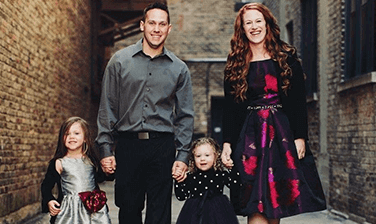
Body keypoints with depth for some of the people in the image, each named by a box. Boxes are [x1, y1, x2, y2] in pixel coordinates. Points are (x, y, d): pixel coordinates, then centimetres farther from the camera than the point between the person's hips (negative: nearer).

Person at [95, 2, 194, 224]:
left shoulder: (179, 69, 7)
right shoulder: (120, 61, 5)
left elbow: (185, 116, 8)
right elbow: (107, 108, 6)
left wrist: (183, 156, 1)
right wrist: (106, 149, 1)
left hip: (162, 148, 0)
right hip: (127, 145, 0)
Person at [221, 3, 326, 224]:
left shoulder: (287, 58, 6)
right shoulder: (235, 65, 10)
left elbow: (299, 102, 1)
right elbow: (230, 107, 8)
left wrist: (300, 137, -7)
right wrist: (227, 143, -1)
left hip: (283, 134, 0)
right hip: (249, 137, 1)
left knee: (276, 201, 3)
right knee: (256, 206, -7)